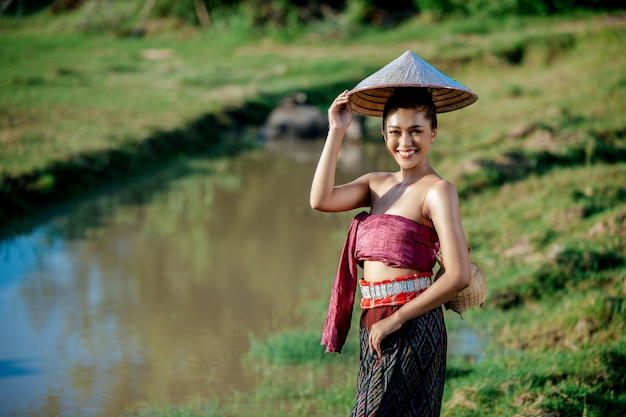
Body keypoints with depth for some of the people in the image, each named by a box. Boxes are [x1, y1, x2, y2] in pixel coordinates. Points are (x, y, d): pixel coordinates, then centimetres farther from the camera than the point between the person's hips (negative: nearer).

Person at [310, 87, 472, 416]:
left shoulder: (437, 190, -10)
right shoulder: (376, 184, 11)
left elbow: (459, 276, -18)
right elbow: (321, 200, -7)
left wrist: (396, 319, -14)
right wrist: (336, 130, -4)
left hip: (411, 328, -7)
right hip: (372, 326, 7)